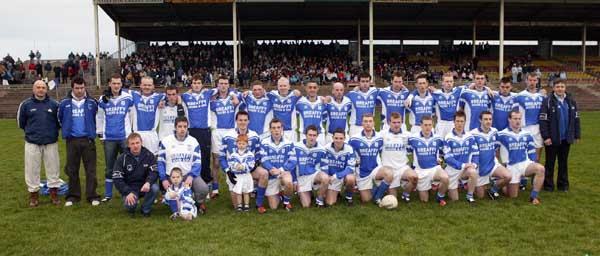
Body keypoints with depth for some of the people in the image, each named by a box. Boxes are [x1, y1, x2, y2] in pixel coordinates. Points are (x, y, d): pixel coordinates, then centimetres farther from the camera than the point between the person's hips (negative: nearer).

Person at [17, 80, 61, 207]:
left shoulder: (54, 104, 1)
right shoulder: (26, 104, 0)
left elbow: (60, 121, 12)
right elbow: (21, 122, 12)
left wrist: (52, 131, 8)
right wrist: (31, 131, 13)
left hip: (51, 143, 0)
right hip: (32, 143, 0)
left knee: (53, 168, 5)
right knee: (32, 170, 4)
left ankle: (54, 193, 17)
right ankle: (33, 194, 17)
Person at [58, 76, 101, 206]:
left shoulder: (92, 102, -2)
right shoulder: (65, 103, 1)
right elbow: (60, 118, 16)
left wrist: (92, 130, 7)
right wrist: (66, 129, 15)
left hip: (88, 139, -1)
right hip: (72, 140, 1)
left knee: (91, 169, 0)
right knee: (72, 169, 8)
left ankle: (92, 195, 7)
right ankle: (73, 195, 19)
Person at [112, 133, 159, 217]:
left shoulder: (149, 155, -4)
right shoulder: (122, 158, -7)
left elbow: (154, 172, -10)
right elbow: (117, 179, -9)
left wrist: (148, 182, -33)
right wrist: (128, 192, -22)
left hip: (144, 187, 2)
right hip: (129, 189, -2)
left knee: (155, 188, -30)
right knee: (129, 205, -30)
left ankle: (145, 209, -4)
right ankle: (131, 207, 11)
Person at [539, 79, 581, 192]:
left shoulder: (571, 101, 4)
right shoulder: (548, 101, -10)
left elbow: (576, 119, 10)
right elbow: (543, 120, -12)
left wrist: (577, 135, 7)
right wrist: (546, 136, -16)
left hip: (566, 138, 4)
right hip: (552, 138, -4)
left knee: (563, 162, 12)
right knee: (550, 162, 6)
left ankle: (563, 184, 22)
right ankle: (548, 185, 14)